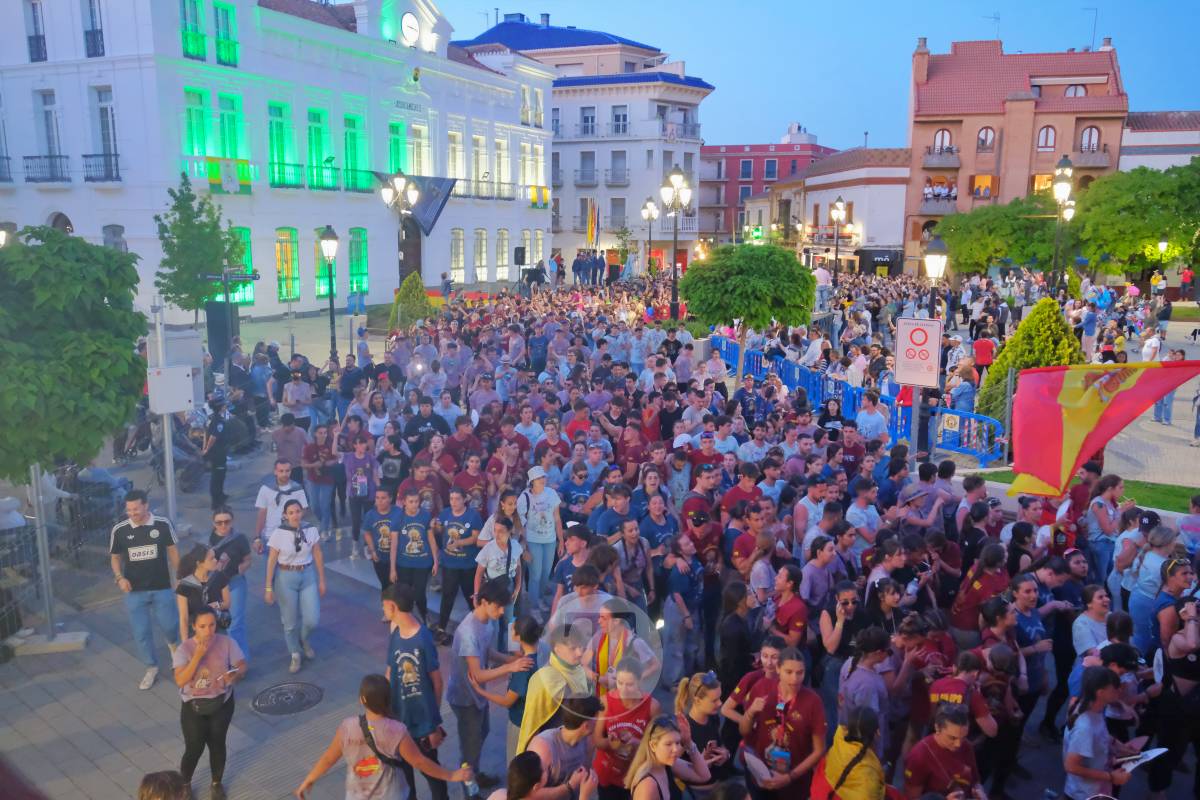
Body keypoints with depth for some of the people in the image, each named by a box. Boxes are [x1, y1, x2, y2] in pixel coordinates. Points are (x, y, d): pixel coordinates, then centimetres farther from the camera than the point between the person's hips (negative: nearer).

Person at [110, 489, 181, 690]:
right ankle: (151, 668, 26)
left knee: (169, 625, 2)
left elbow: (173, 551, 1)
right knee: (141, 632, 7)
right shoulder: (119, 530, -7)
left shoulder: (163, 524, -10)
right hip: (134, 591, 1)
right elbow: (115, 558, 6)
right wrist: (119, 578, -11)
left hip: (161, 588, -1)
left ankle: (173, 643, 39)